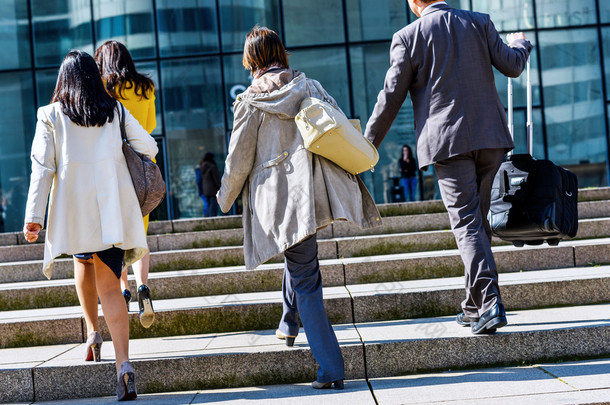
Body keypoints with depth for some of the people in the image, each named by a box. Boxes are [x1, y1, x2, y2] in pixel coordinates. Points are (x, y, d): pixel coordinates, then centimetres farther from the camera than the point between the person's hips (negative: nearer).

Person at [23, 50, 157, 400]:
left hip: (74, 207, 0)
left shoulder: (50, 115, 2)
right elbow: (149, 147, 7)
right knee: (109, 286, -2)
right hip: (114, 208, 1)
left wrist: (34, 215, -5)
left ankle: (92, 332, 28)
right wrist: (128, 152, 30)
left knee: (84, 262, 29)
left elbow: (43, 168, -4)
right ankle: (123, 362, -15)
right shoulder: (115, 111, 6)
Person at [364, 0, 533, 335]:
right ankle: (475, 305, 21)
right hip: (490, 138, 4)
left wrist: (368, 144, 7)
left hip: (448, 142, -4)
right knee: (479, 220, 14)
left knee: (467, 224, -4)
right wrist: (520, 43, 35)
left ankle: (489, 302, -15)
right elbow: (512, 66, 11)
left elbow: (391, 96, -3)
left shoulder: (407, 37, -3)